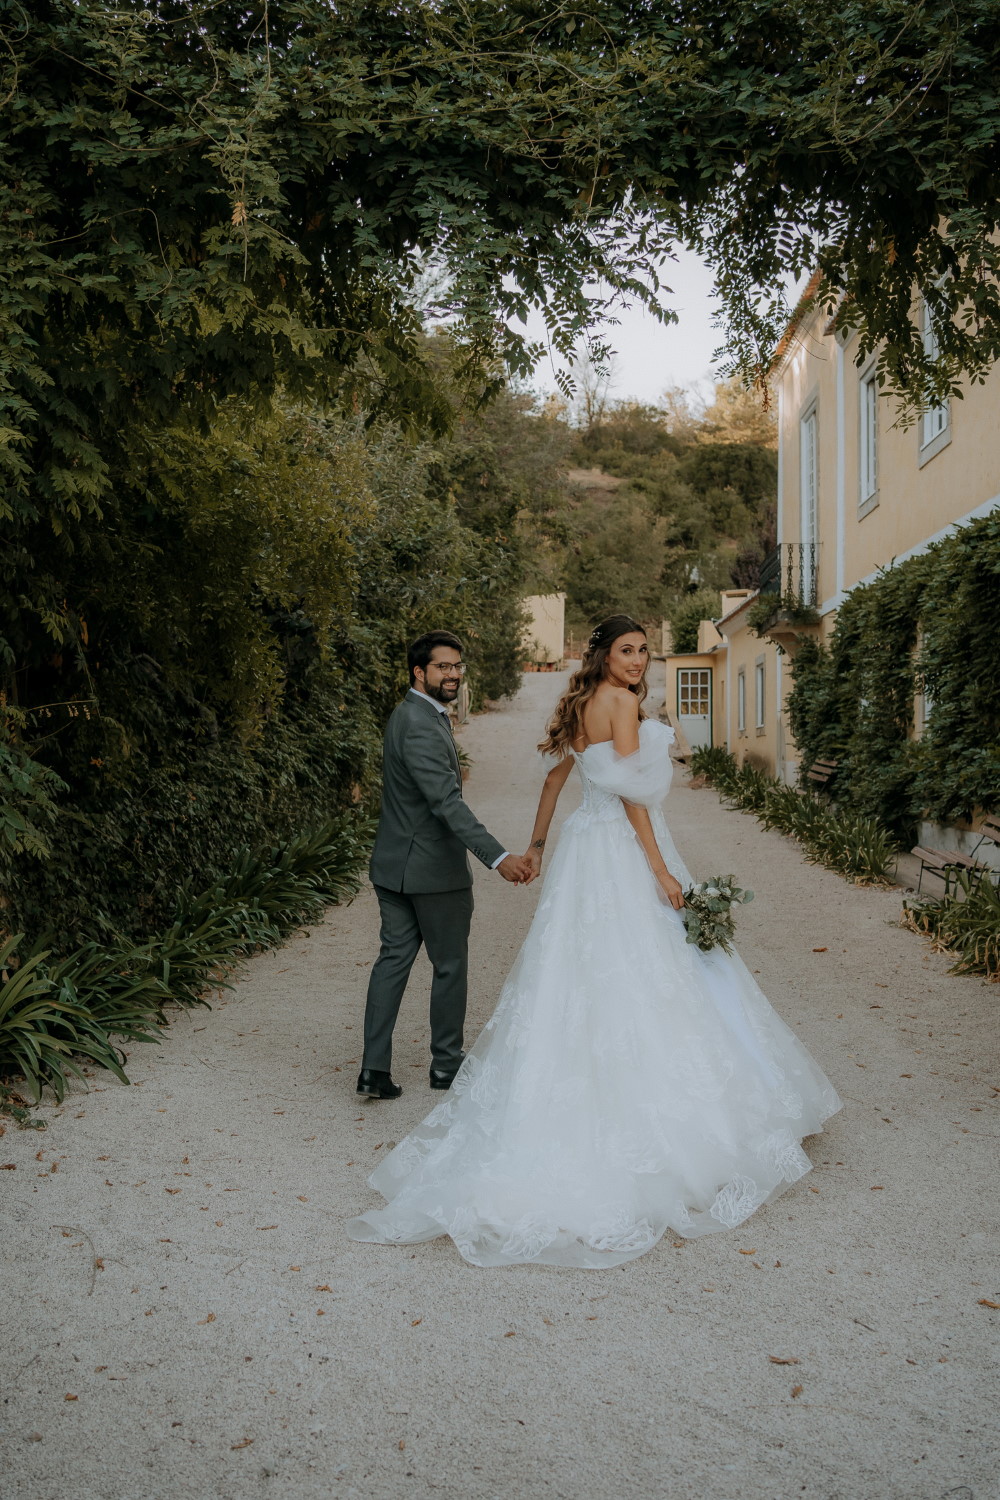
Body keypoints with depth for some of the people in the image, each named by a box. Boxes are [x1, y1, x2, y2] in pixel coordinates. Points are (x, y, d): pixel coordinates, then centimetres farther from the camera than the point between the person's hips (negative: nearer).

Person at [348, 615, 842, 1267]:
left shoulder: (582, 705, 15)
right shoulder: (623, 702, -12)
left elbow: (557, 774, 22)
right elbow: (631, 791, -17)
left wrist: (538, 842, 32)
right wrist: (660, 866, -17)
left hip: (588, 847, 9)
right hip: (623, 851, -9)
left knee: (586, 982, 12)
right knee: (638, 981, -5)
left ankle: (588, 1113, 20)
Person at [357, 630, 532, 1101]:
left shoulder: (409, 715, 11)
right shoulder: (420, 726, -22)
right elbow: (447, 803, -32)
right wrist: (498, 857, -38)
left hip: (394, 865, 9)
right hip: (432, 868, -9)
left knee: (393, 958, 9)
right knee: (450, 966, 7)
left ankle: (375, 1067, 9)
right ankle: (446, 1063, 21)